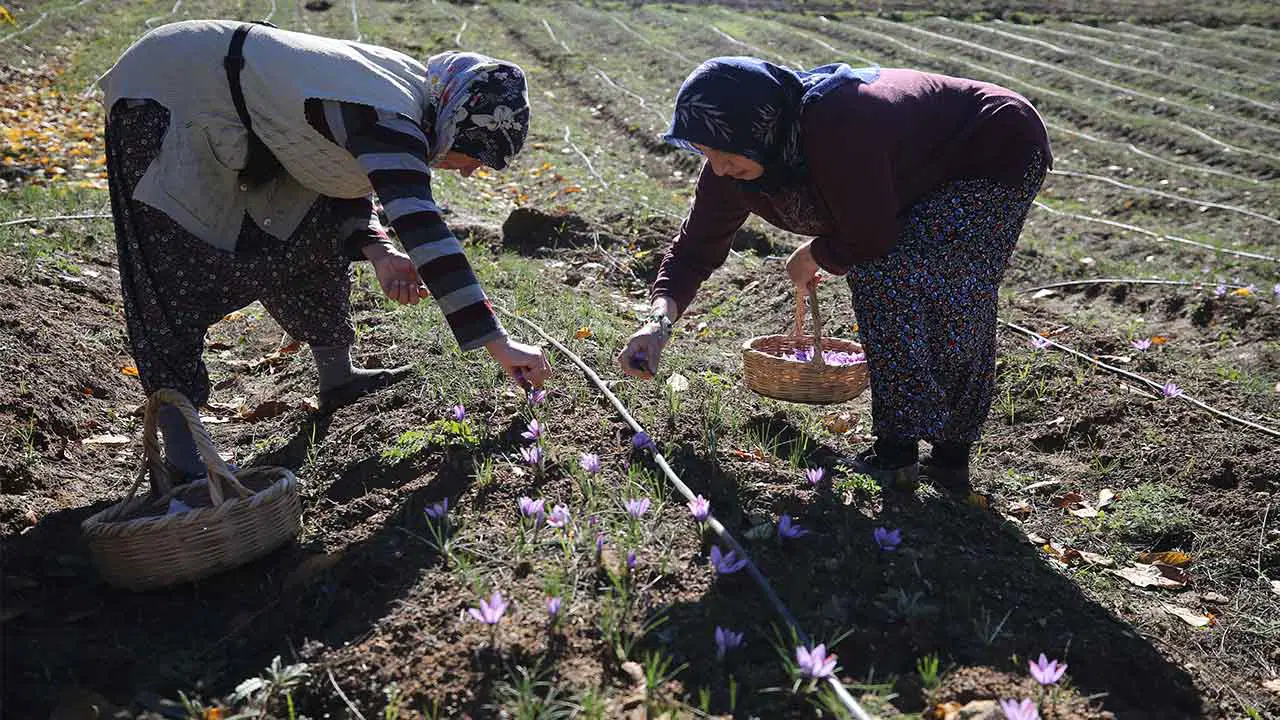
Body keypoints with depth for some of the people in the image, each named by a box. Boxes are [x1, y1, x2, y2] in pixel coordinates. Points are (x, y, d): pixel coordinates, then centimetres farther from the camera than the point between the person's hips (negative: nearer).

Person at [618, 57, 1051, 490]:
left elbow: (869, 240, -31)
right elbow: (697, 244, -7)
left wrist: (813, 257, -10)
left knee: (882, 272, -23)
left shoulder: (837, 129, -40)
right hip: (941, 171, 9)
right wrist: (660, 320, -23)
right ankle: (950, 458, 20)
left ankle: (897, 452, -16)